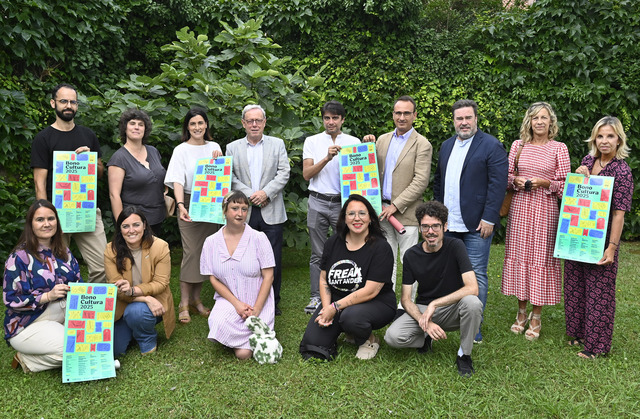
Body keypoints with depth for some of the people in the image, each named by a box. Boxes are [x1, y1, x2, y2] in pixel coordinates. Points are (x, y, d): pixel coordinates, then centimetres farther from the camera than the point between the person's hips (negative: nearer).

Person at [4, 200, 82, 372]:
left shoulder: (63, 251, 8)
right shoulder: (20, 257, -11)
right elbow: (11, 299, -14)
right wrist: (48, 296, -26)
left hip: (62, 318, 7)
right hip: (27, 325, -7)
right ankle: (27, 359, -2)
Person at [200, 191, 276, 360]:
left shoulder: (259, 238, -5)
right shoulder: (211, 242, 1)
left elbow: (268, 276, -6)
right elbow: (213, 279, 0)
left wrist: (256, 309, -13)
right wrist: (237, 304, -12)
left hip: (258, 302, -2)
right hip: (228, 300, 2)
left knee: (244, 353, -17)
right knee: (220, 325, -30)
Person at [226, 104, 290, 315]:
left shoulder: (277, 144, 10)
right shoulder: (233, 148, 10)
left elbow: (284, 173, 1)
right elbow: (229, 177, 2)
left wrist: (266, 192, -11)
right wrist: (250, 195, -10)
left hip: (271, 212, 0)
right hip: (244, 212, 0)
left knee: (273, 260, 2)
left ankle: (273, 302, 13)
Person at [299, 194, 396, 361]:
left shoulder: (381, 248, -14)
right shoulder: (333, 243, 2)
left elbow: (370, 291, -19)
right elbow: (323, 279, 7)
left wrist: (335, 307, -19)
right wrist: (326, 307, -10)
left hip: (376, 303, -4)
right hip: (336, 301, 4)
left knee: (351, 316, -37)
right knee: (312, 343, -13)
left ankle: (369, 340, -3)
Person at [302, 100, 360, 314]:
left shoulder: (353, 142, 8)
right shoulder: (312, 141, 8)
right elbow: (307, 174, -1)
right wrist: (327, 158, -13)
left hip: (343, 202, 0)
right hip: (318, 202, 0)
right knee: (318, 254, 6)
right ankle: (316, 297, 15)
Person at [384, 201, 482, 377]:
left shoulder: (455, 246, -14)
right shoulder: (411, 255, -6)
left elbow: (472, 288, -24)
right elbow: (406, 299, -5)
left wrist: (434, 304, -27)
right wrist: (424, 322, -24)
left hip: (452, 309, -1)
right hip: (422, 309, 1)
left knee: (472, 302, -36)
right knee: (393, 336, -26)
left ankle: (464, 355, -9)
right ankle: (426, 338, 9)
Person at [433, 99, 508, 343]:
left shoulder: (491, 146, -5)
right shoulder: (446, 146, 15)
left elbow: (498, 184, -11)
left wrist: (489, 219, -16)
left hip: (477, 224, -6)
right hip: (448, 224, 6)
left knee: (476, 275, 0)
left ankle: (473, 327, 10)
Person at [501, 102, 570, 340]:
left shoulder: (559, 148, 1)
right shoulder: (518, 145, 8)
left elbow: (565, 184, 2)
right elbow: (507, 176, 13)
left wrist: (546, 183, -15)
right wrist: (516, 181, -8)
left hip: (545, 209, -2)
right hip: (520, 206, 3)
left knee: (541, 257, 0)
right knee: (518, 255, 6)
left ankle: (536, 317, 13)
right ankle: (521, 311, 21)